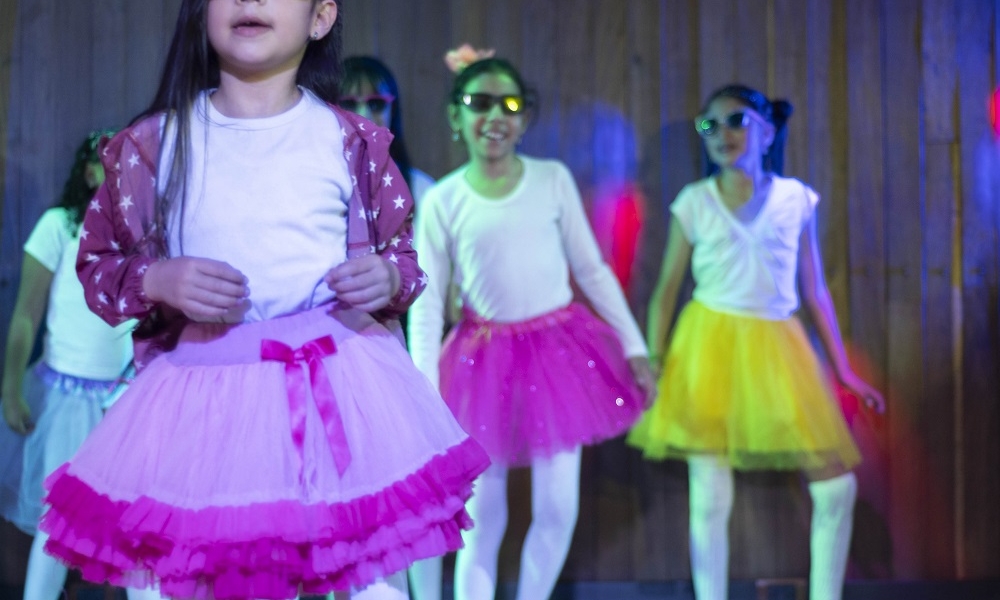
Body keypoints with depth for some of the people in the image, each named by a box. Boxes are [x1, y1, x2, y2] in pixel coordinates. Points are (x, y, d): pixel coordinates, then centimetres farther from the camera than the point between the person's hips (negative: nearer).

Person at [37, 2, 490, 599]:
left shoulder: (353, 142, 4)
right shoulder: (154, 143, 3)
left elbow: (402, 248, 14)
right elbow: (98, 263, 10)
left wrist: (389, 277, -8)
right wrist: (156, 281, -10)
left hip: (343, 381, 0)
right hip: (205, 394, 0)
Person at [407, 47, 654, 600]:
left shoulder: (553, 180, 1)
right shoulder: (442, 201, -3)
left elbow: (592, 271, 6)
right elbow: (425, 304, -3)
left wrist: (634, 348, 4)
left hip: (557, 350, 1)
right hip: (484, 361, -1)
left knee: (557, 509, 1)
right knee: (482, 520, 3)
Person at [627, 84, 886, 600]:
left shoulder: (795, 199, 5)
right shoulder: (694, 203, 2)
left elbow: (814, 291, 11)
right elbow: (667, 290, 5)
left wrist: (842, 369, 10)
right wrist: (654, 366, -1)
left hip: (778, 347, 2)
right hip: (710, 345, -2)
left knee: (837, 487, -3)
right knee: (710, 498, -2)